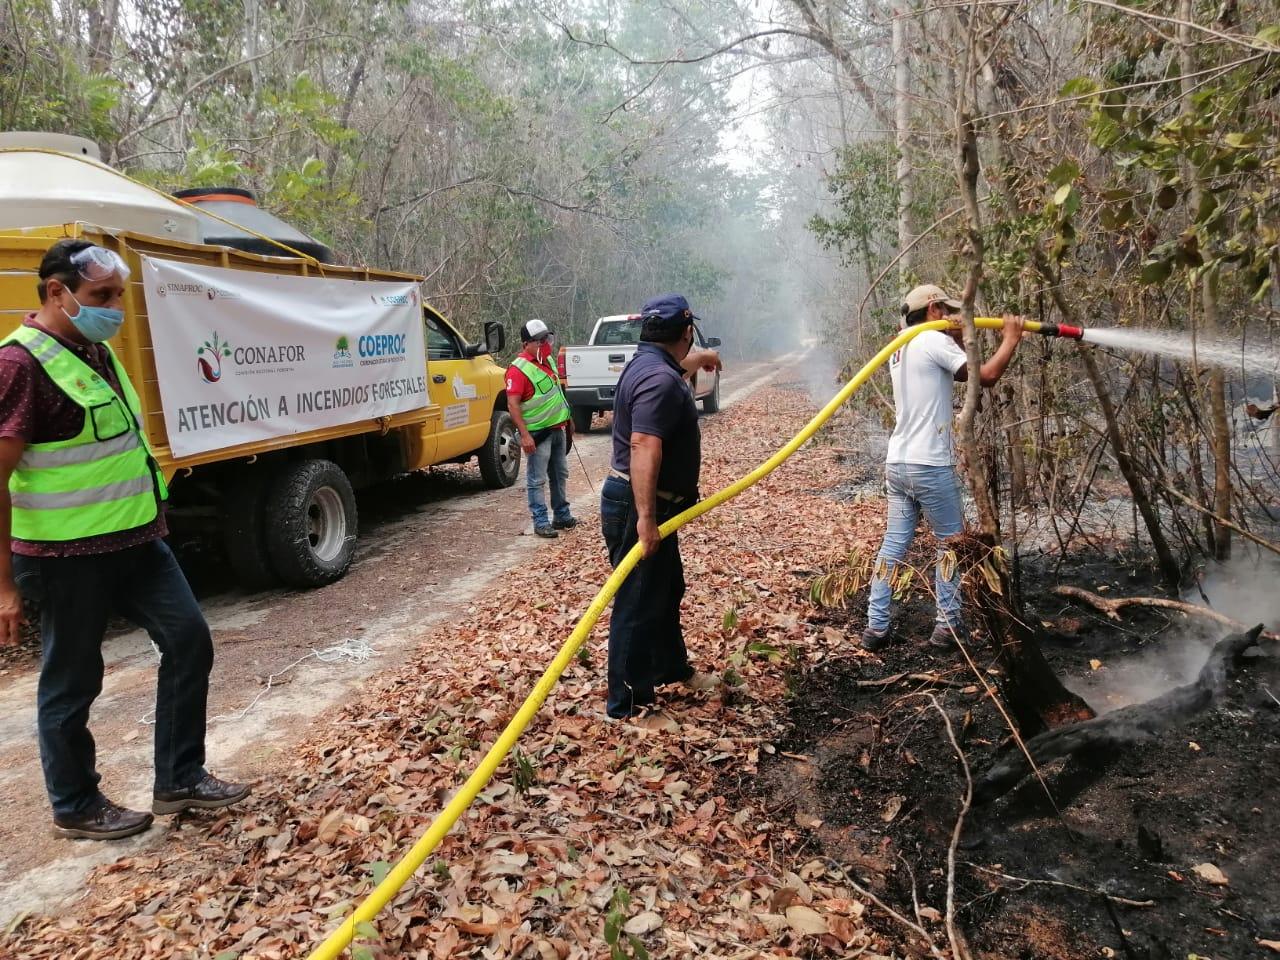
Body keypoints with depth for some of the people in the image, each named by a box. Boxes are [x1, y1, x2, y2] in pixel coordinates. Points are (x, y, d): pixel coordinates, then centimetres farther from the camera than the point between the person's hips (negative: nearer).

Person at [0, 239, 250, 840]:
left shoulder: (95, 350, 11)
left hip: (135, 540, 9)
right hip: (68, 555, -9)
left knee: (189, 640, 8)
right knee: (72, 682, 7)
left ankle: (179, 780, 21)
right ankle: (76, 809, 27)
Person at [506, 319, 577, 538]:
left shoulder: (547, 360, 10)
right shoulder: (519, 369, -17)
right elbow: (512, 404, -21)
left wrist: (568, 418, 23)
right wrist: (524, 435, -26)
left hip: (558, 428, 9)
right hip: (537, 433, -9)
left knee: (560, 475, 16)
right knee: (536, 480, -1)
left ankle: (562, 516, 27)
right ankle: (541, 522, 5)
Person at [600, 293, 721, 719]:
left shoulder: (651, 363, 10)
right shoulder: (660, 380, -23)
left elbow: (679, 363, 38)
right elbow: (643, 447, -34)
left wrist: (702, 358, 58)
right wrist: (645, 518, -38)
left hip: (647, 506, 11)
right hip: (638, 507, -11)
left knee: (668, 589, 25)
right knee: (638, 604, -2)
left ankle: (672, 668, 44)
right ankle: (627, 704, 8)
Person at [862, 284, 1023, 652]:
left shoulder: (900, 349, 17)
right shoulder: (934, 341, -9)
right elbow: (986, 376, -13)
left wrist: (956, 342, 17)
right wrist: (1011, 339, 0)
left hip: (897, 463, 8)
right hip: (929, 467, -8)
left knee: (894, 543, 9)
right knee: (950, 543, 7)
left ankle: (876, 627, 8)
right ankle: (947, 625, 12)